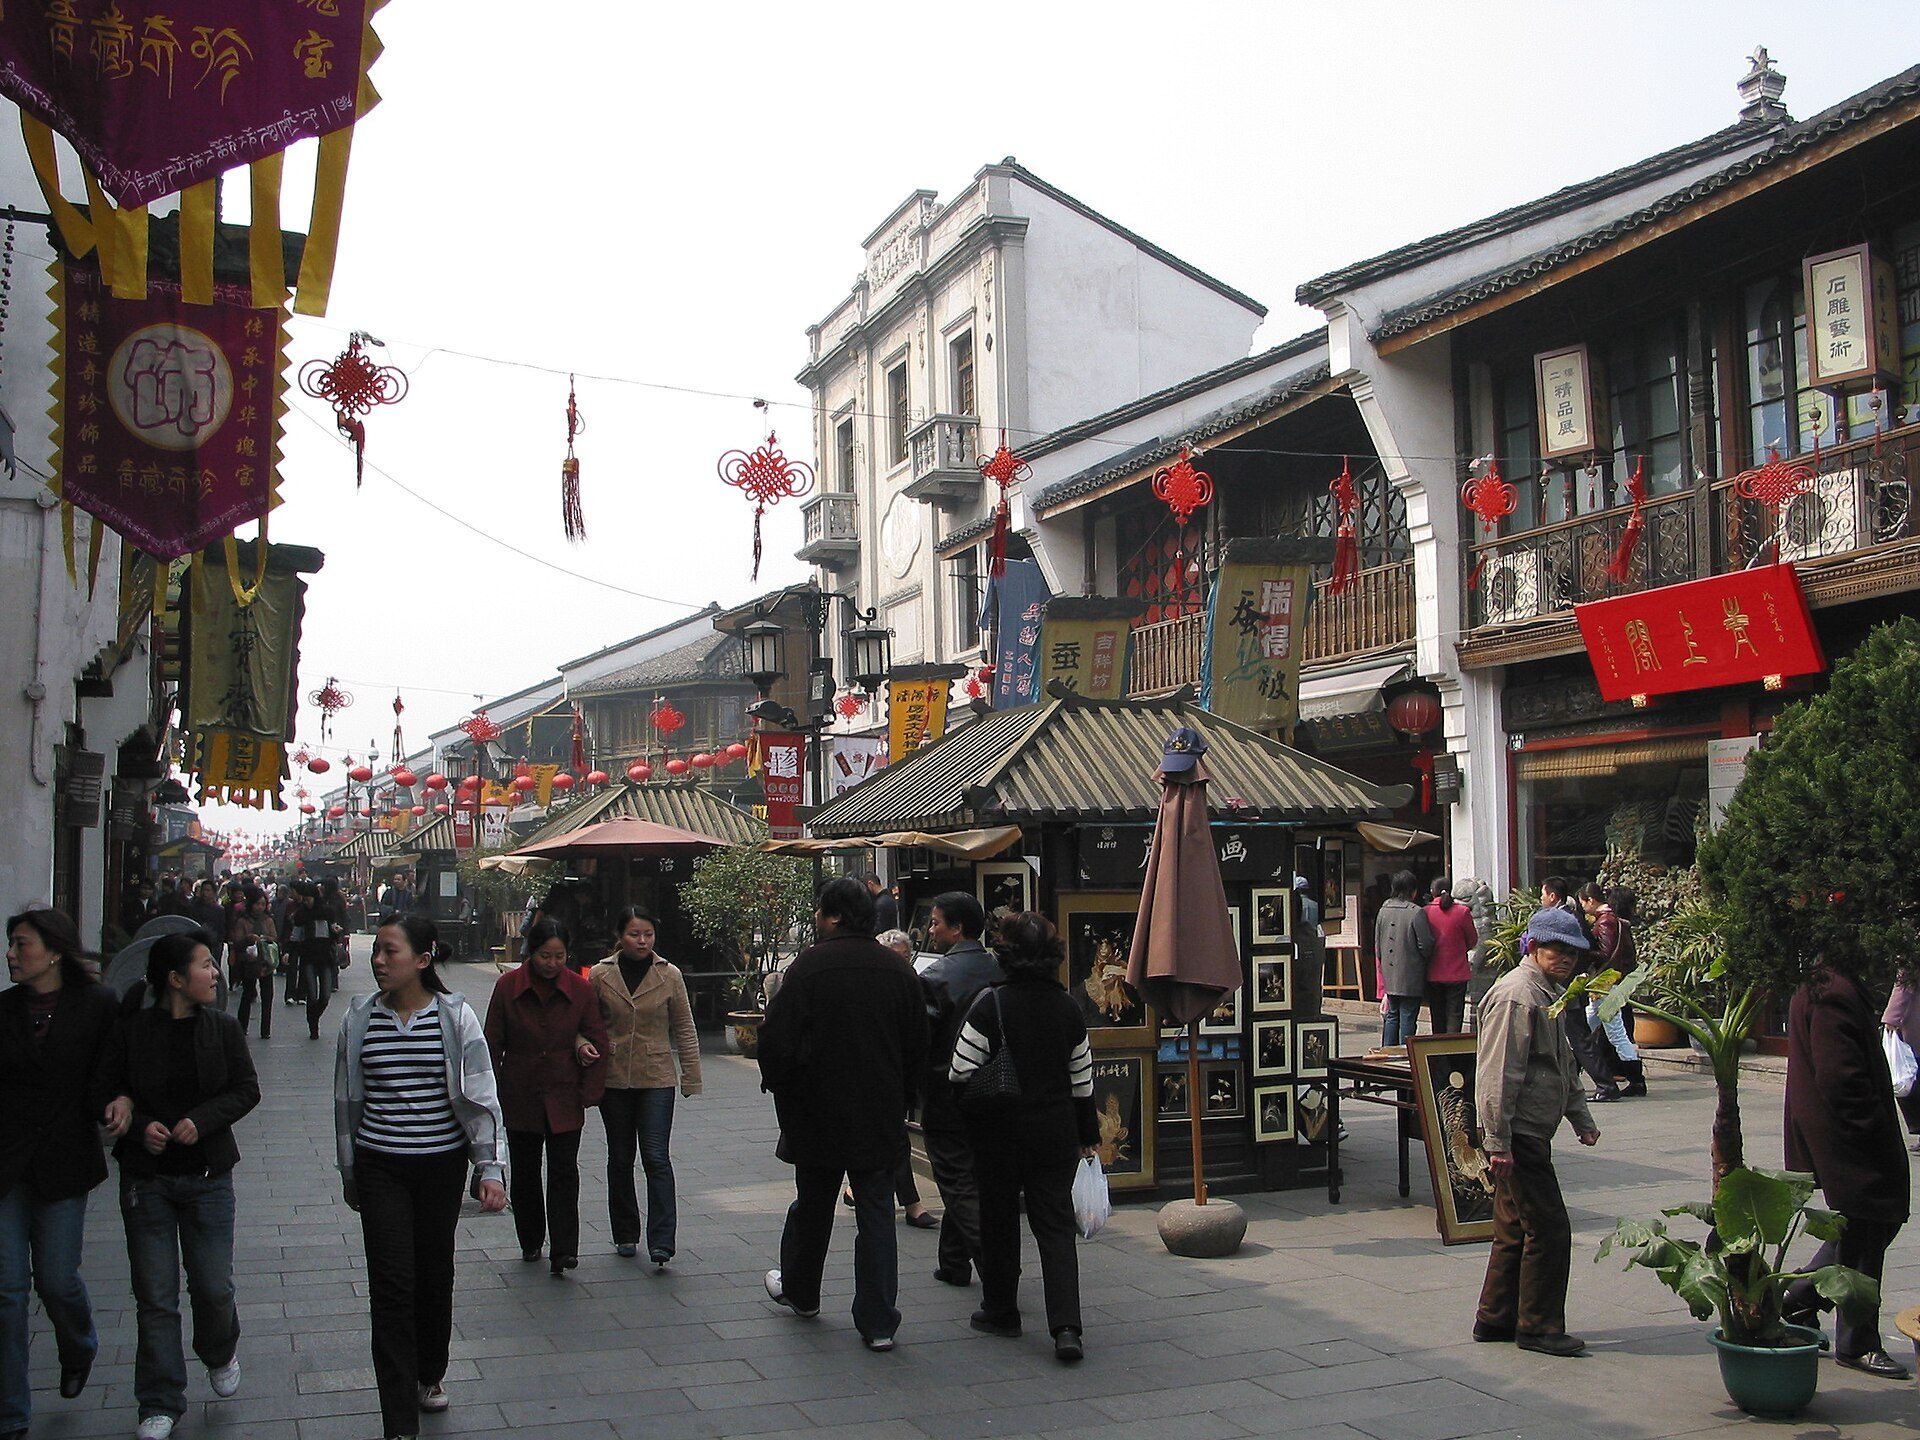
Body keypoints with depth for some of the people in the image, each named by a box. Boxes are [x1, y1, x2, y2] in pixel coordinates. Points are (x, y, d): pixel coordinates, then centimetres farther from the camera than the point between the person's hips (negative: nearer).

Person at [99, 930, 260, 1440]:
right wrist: (139, 1126, -17)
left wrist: (201, 1121, -15)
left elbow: (246, 1089, 0)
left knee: (214, 1287, 3)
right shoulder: (132, 1029, -5)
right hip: (146, 1177, -1)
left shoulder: (223, 1027, -1)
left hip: (208, 1174, 1)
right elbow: (106, 1093, 0)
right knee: (155, 1295, 3)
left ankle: (220, 1354, 36)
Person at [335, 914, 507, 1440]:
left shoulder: (455, 1017, -6)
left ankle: (430, 1375, 38)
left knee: (435, 1275, 13)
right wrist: (350, 1173, 13)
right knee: (391, 1285, -5)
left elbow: (481, 1095, -5)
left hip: (442, 1163, 0)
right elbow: (347, 1098, 10)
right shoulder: (360, 1017, 1)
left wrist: (491, 1168, -11)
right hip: (380, 1165, 1)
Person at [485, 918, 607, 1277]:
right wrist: (494, 1095, -1)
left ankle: (563, 1251, -7)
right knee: (524, 1173, 12)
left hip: (564, 1100, -1)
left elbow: (597, 1042, 1)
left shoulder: (581, 989, -4)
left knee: (564, 1172, -7)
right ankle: (530, 1243, 28)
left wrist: (588, 1095, -3)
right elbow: (493, 1043, 1)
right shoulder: (508, 987, -5)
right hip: (520, 1097, 1)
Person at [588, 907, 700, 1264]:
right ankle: (625, 1235, 24)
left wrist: (691, 1078, 1)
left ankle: (661, 1242, -10)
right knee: (620, 1158, 12)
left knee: (657, 1158, -10)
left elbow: (684, 1029, 3)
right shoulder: (600, 975, 0)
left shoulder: (670, 975, -1)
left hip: (657, 1079, -2)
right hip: (613, 1078, 2)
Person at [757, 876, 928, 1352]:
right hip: (883, 1118, 3)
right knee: (876, 1213, 5)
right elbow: (917, 1050, 7)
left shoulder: (810, 965, -14)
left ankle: (799, 1291, 38)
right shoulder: (899, 969, 0)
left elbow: (778, 1040, -14)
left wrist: (779, 1086, 4)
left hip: (818, 1114, -2)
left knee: (812, 1205, 17)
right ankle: (878, 1322, 3)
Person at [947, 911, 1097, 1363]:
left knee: (999, 1221, 13)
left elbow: (960, 1072, -13)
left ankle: (1000, 1311, 25)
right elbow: (1082, 1079, 9)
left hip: (1000, 1132, -3)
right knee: (1055, 1225, 4)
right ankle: (1066, 1326, -9)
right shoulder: (1068, 1008, 1)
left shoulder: (990, 1005, -14)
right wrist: (1087, 1132, 20)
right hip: (1056, 1131, 3)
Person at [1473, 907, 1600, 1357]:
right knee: (1549, 1230, -6)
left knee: (1517, 1230, 15)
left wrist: (1582, 1120, 20)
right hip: (1519, 1135, -11)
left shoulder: (1549, 994, 18)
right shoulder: (1516, 995, -16)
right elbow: (1497, 1075, -22)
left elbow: (1564, 1067, 29)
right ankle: (1539, 1326, 4)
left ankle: (1495, 1319, 23)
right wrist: (1497, 1142, -24)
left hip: (1531, 1135, 11)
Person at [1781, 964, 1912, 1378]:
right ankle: (1856, 1344, 14)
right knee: (1862, 1235, 1)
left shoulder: (1821, 991, 10)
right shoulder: (1833, 997, -23)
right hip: (1849, 1142, -10)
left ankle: (1797, 1297, 28)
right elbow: (1840, 1077, -26)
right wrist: (1875, 1132, -18)